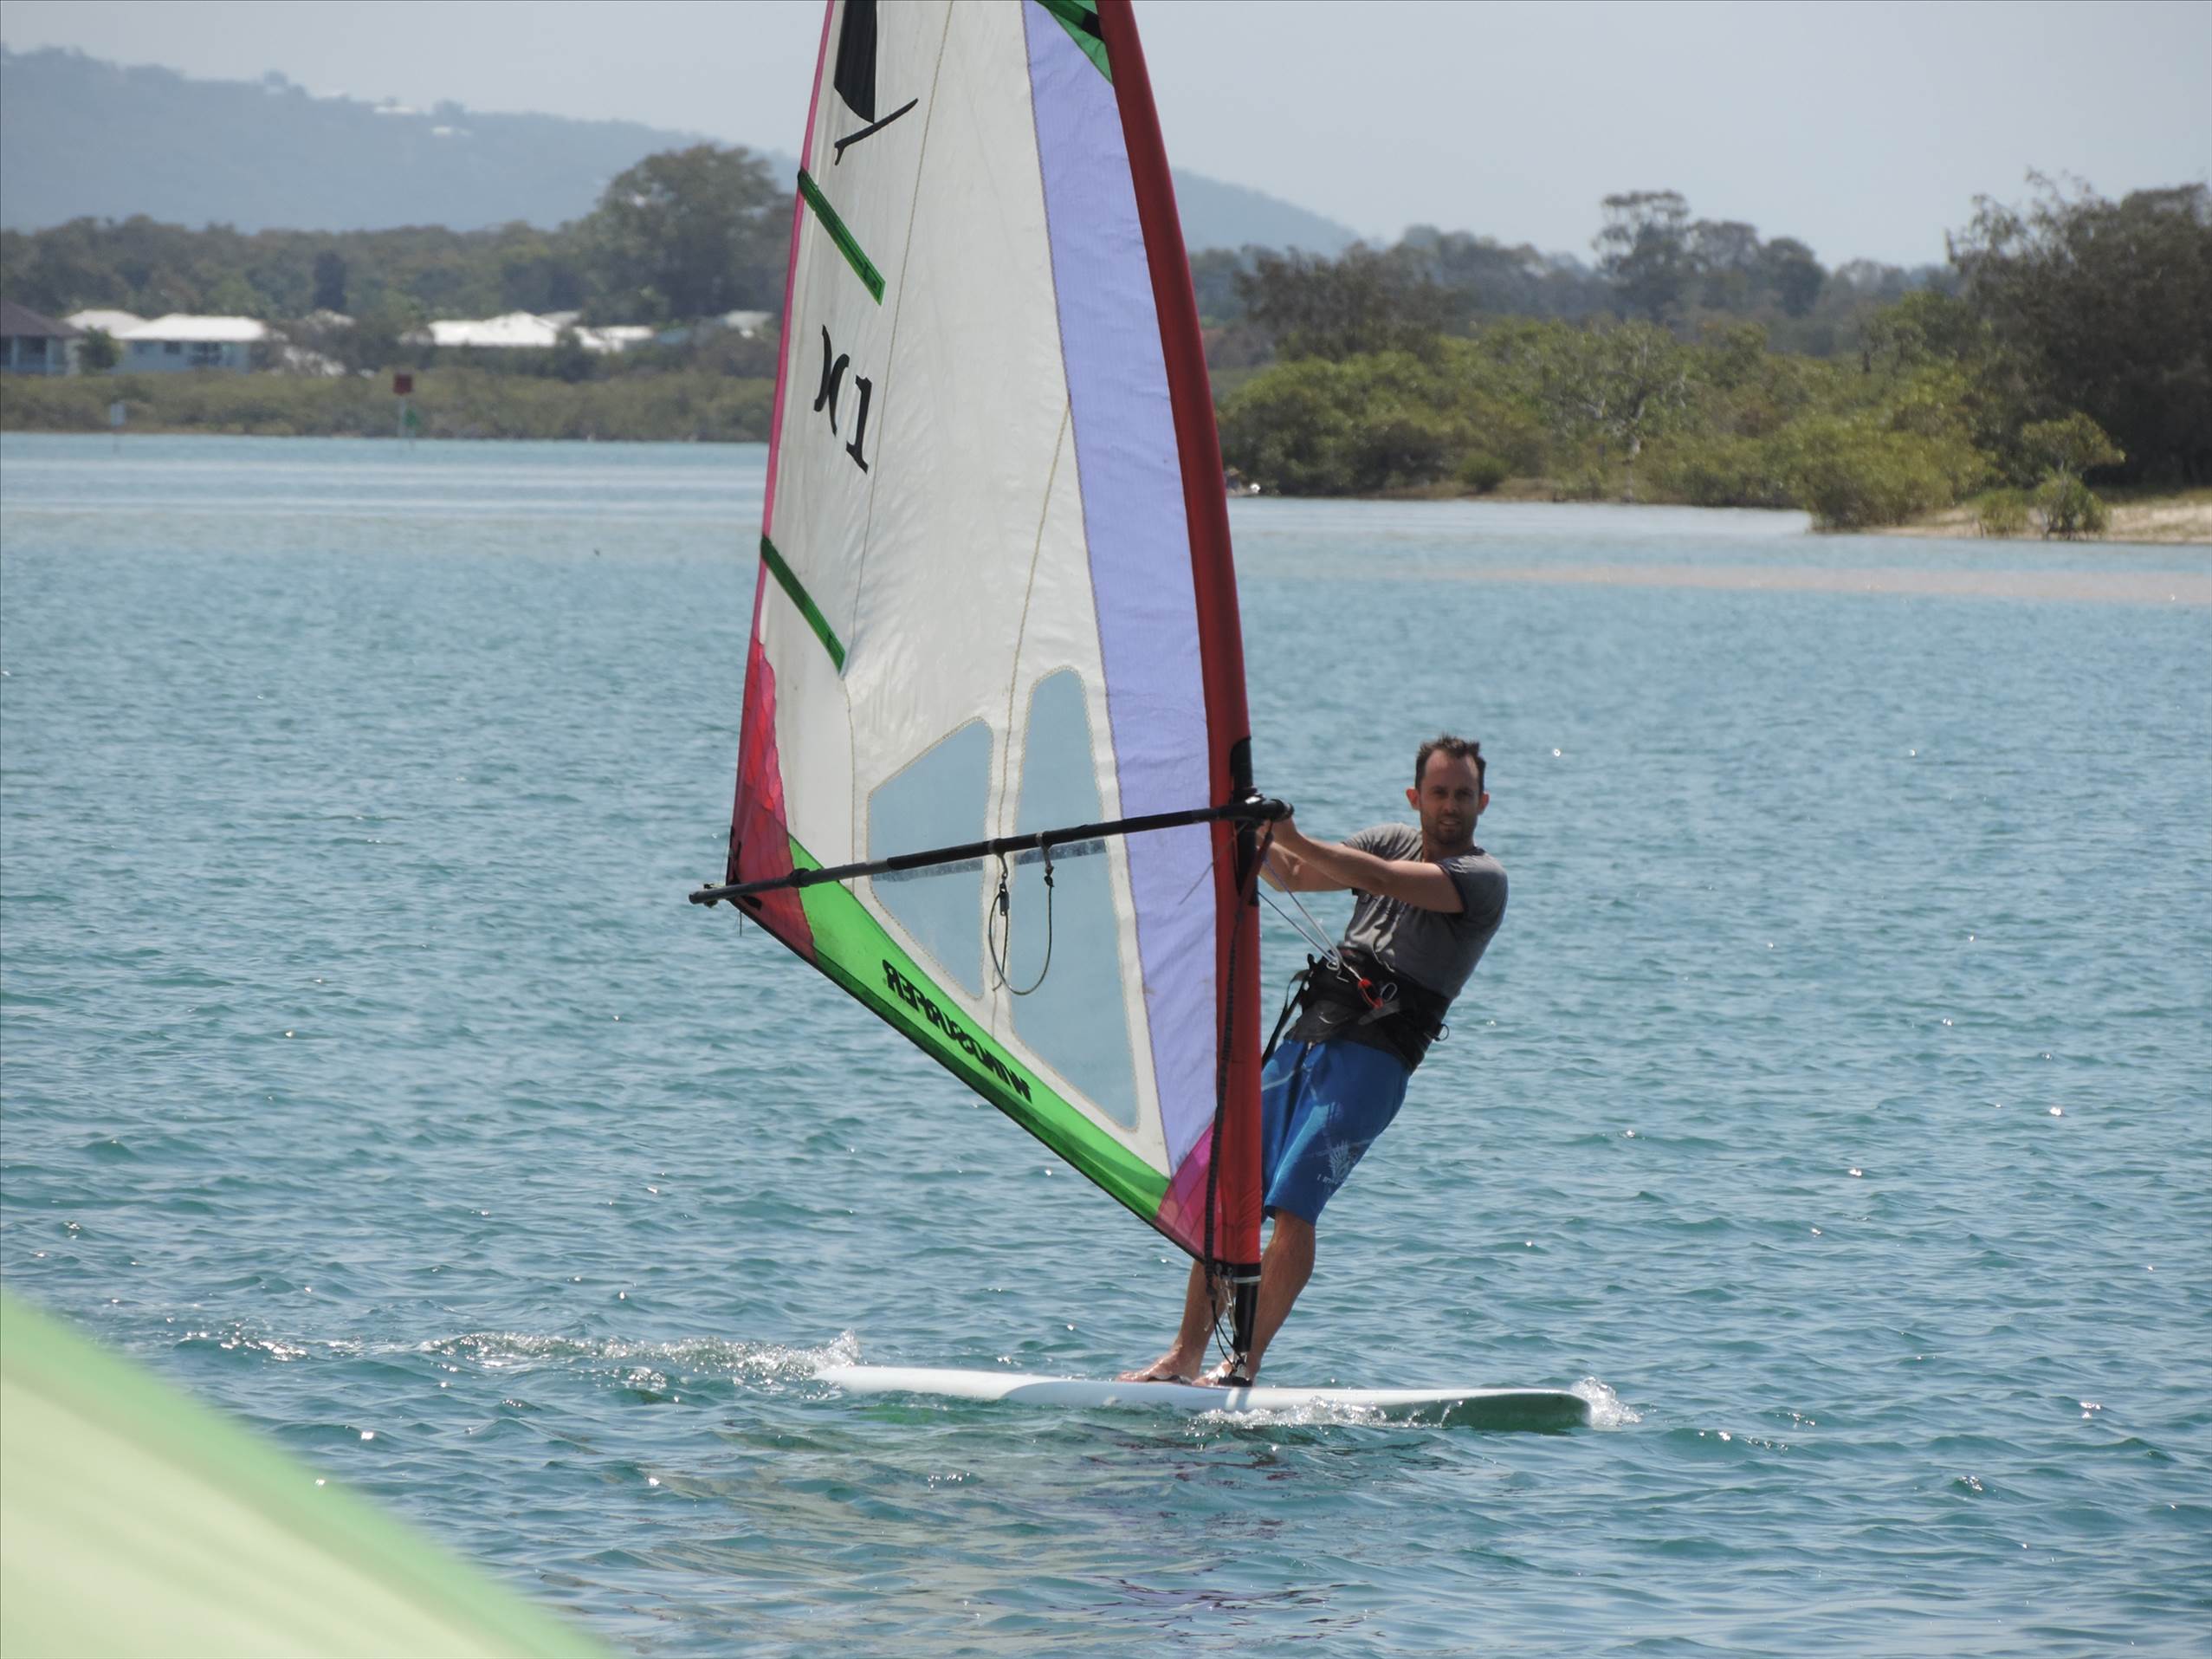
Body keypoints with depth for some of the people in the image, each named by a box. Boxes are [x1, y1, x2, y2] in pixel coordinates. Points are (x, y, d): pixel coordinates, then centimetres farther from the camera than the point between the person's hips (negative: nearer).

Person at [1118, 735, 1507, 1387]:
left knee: (1293, 1203, -19)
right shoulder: (1392, 841, 20)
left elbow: (1381, 879, -16)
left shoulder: (1483, 878, -1)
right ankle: (1185, 1355, 2)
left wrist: (1292, 839, -21)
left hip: (1375, 1058, -6)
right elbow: (1292, 876, 19)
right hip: (1308, 1036, 6)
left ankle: (1246, 1362, -17)